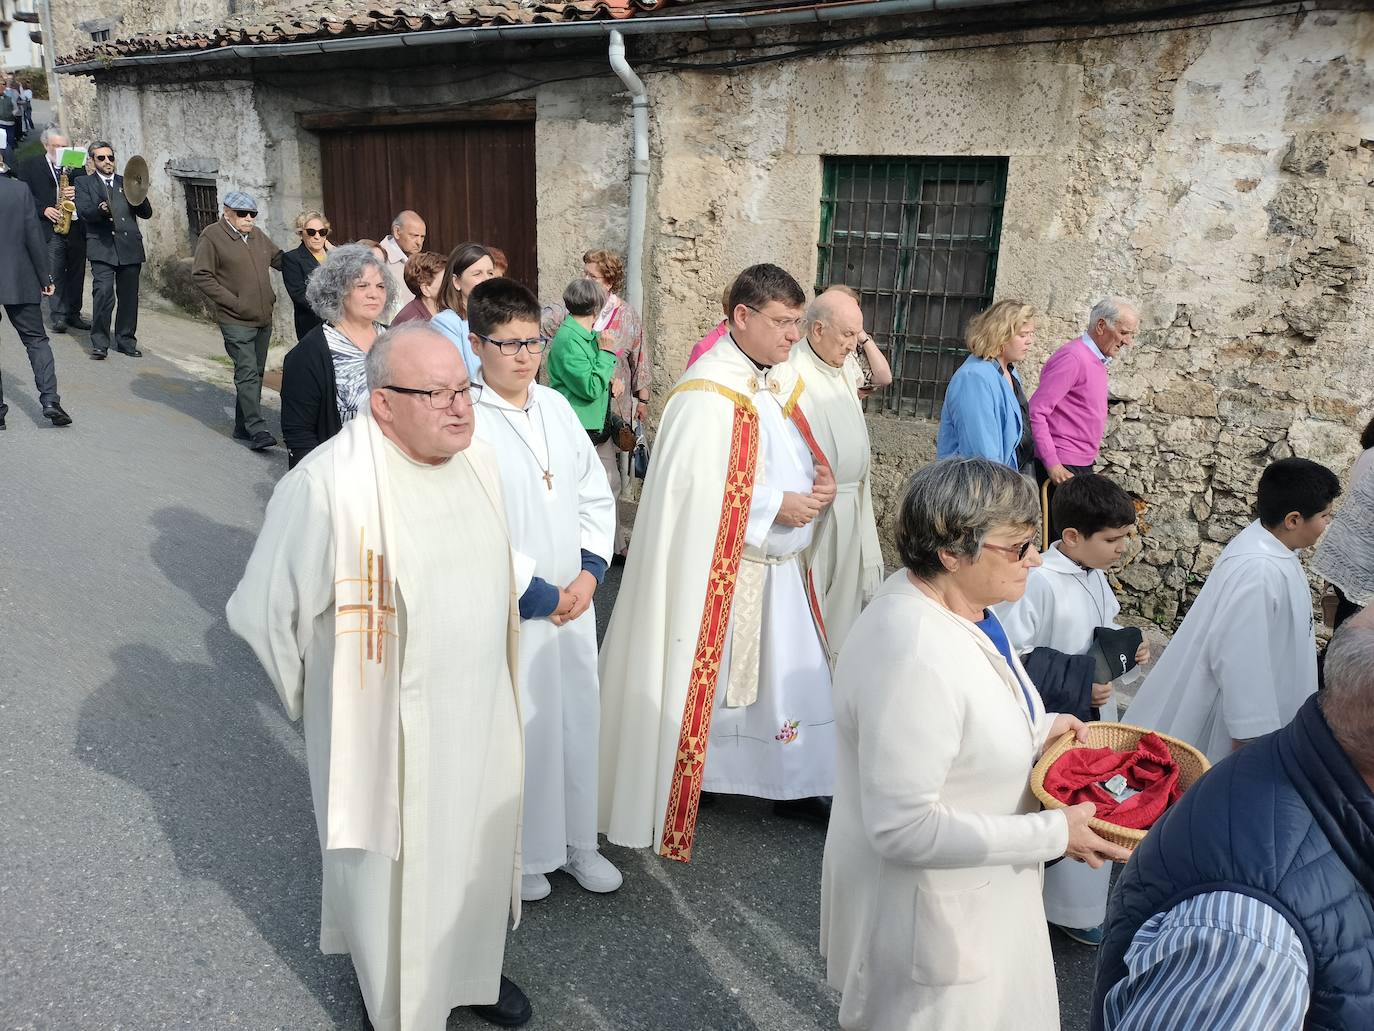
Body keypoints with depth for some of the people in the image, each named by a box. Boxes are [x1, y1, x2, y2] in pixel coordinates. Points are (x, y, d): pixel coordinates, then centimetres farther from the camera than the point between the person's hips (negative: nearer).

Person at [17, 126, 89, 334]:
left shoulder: (76, 164, 13)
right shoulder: (29, 165, 6)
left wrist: (76, 193, -10)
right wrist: (44, 209, -13)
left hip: (76, 227, 3)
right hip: (50, 227, -3)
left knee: (76, 273, 6)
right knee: (55, 274, -5)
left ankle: (73, 314, 15)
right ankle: (58, 316, -1)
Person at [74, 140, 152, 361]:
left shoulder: (126, 182, 20)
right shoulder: (84, 183, 12)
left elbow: (146, 213, 13)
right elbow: (83, 211, -4)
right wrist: (101, 209, -25)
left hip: (130, 246, 3)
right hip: (102, 246, -3)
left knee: (129, 297, 4)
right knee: (103, 293, -15)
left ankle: (126, 341, 16)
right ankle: (99, 343, -8)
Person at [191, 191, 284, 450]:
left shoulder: (257, 235, 13)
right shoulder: (212, 236, -7)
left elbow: (279, 258, 25)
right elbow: (200, 275, -9)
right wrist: (232, 302, -14)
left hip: (263, 319, 7)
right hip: (236, 321, -7)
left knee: (256, 373, 11)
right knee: (247, 373, -12)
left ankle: (243, 426, 22)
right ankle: (257, 429, -12)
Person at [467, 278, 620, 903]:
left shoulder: (555, 406, 4)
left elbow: (596, 494, 8)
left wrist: (589, 572, -4)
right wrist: (539, 594, -14)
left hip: (574, 599, 6)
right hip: (509, 611, -6)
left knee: (577, 718, 15)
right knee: (518, 729, 7)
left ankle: (575, 839, 34)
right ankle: (520, 853, 29)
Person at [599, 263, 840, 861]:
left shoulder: (784, 385, 8)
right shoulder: (707, 395, -18)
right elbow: (692, 487, -24)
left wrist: (820, 481, -4)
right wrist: (777, 505, -21)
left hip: (778, 567, 8)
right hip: (716, 571, -8)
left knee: (792, 677, 14)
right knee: (698, 681, 5)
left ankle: (792, 787, 30)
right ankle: (671, 795, 23)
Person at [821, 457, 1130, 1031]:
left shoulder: (952, 598, -5)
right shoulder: (913, 656, -35)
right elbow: (905, 827, -31)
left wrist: (1036, 728, 0)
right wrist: (1054, 834, -24)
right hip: (928, 913, -9)